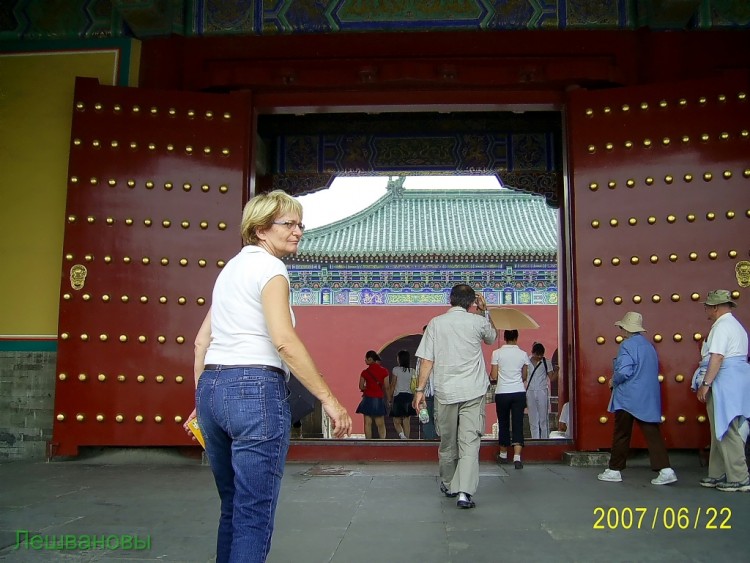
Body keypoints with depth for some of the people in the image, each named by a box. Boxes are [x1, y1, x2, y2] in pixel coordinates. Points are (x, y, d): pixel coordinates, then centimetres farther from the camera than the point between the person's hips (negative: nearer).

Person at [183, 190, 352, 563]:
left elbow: (202, 342, 20)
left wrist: (202, 402, 23)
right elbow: (284, 342, -18)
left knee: (232, 508, 19)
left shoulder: (231, 268, 20)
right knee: (254, 515, -1)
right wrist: (329, 400, -15)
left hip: (211, 388, 9)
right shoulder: (269, 267, -5)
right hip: (255, 390, -9)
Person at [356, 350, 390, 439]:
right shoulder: (383, 371, -4)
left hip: (368, 399, -1)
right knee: (380, 424, 9)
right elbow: (386, 387, -3)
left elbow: (361, 387, -3)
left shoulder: (365, 372, -6)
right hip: (379, 399, 1)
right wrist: (388, 399, 7)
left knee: (368, 423, 5)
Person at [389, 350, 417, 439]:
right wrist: (414, 399, 11)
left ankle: (401, 434, -23)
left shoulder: (396, 370, -5)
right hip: (409, 396, 4)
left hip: (399, 396, -4)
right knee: (407, 421, 9)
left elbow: (393, 386, -4)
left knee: (396, 421, 3)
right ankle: (406, 439, 6)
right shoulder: (412, 371, 4)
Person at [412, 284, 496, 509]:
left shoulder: (436, 323, 1)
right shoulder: (478, 322, 0)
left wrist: (420, 390, 3)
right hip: (473, 391, -1)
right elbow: (492, 337, 24)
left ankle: (449, 486, 32)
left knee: (447, 441, 15)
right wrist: (484, 311, 26)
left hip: (445, 391, 1)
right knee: (470, 442, -3)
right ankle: (465, 492, -13)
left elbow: (427, 360, -2)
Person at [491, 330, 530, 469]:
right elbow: (524, 377, 9)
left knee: (503, 423, 12)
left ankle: (503, 454, 24)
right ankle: (517, 457, -11)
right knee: (518, 423, 0)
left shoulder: (497, 353, -4)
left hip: (502, 393, -1)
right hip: (519, 393, 1)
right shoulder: (523, 354, 2)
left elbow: (493, 376, -4)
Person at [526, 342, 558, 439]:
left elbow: (551, 378, 0)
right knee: (533, 419, 6)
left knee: (543, 418, -1)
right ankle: (535, 439, 13)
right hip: (530, 393, 2)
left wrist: (556, 371, -17)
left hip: (542, 392, -2)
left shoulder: (546, 362, 0)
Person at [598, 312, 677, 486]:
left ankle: (614, 470, 14)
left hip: (627, 398, -6)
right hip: (649, 398, 6)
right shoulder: (649, 345, 12)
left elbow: (624, 371, -22)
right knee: (652, 432, 4)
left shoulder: (627, 345, -13)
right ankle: (665, 470, -6)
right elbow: (651, 372, 18)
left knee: (621, 435, 4)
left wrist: (613, 382, -4)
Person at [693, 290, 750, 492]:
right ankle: (718, 475, 19)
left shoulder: (722, 326, -13)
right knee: (721, 431, 13)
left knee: (726, 431, -6)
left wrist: (705, 384, -20)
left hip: (724, 383, -11)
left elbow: (717, 357, -21)